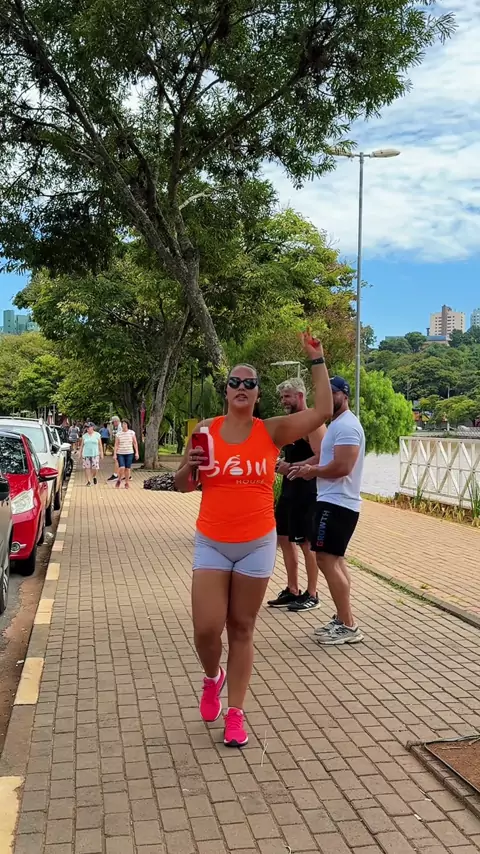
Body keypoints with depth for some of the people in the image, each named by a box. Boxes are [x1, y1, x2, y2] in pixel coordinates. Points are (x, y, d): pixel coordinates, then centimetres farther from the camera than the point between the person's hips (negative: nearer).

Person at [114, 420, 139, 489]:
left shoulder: (132, 433, 0)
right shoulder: (118, 434, -1)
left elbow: (135, 443, 5)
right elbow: (116, 445, 0)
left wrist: (136, 452, 0)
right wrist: (114, 454, -5)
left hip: (129, 453, 1)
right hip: (120, 453, -1)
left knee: (128, 468, 2)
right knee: (122, 468, -14)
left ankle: (127, 483, 17)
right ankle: (119, 480, 11)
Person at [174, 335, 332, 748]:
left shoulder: (272, 430, -3)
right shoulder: (206, 430, -1)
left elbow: (323, 411, -12)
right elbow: (184, 486, 5)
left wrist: (318, 360, -10)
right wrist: (188, 467, -17)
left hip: (257, 545, 0)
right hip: (212, 545, 0)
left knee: (242, 629, 9)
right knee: (206, 630, -5)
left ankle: (236, 713, 21)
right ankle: (212, 677, 29)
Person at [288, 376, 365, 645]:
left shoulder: (346, 425, -16)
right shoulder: (338, 424, 18)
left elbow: (342, 467, -25)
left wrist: (312, 471, -11)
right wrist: (312, 469, 6)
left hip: (337, 503, -11)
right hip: (335, 501, 11)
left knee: (327, 559, -11)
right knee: (336, 559, 14)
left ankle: (348, 626, -7)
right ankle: (343, 620, 20)